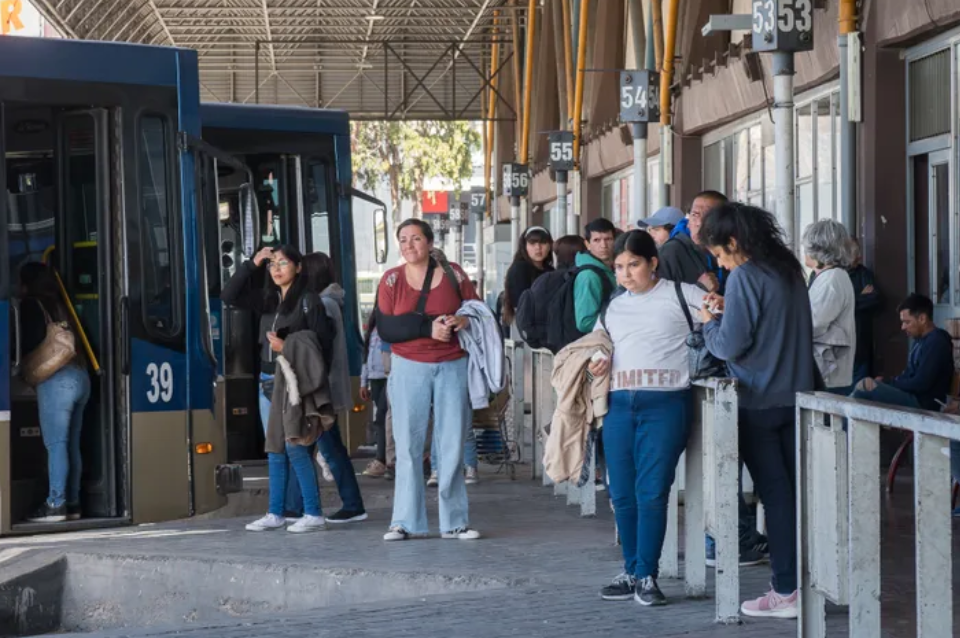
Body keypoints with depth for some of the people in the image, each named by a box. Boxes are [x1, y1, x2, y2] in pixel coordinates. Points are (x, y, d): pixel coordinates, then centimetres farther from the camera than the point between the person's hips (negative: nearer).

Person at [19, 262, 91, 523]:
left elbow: (32, 344, -7)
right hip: (80, 376, 7)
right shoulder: (59, 306, 21)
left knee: (56, 444, -8)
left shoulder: (31, 306, 0)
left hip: (56, 380, -7)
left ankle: (56, 504, -10)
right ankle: (73, 503, 9)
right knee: (72, 445, 8)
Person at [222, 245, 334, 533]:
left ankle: (314, 514, -7)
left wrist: (288, 348, -18)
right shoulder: (267, 299, 13)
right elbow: (229, 296, 9)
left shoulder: (308, 300, -6)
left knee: (295, 447, -11)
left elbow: (323, 344, -10)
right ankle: (275, 514, 16)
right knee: (275, 451, 10)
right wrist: (251, 264, 4)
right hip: (268, 382, 7)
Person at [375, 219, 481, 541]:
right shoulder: (391, 279, 2)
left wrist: (463, 320, -12)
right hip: (409, 369, -1)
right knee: (408, 445, -2)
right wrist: (429, 327, -17)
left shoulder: (453, 274, 4)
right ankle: (405, 521, 2)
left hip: (453, 367, 1)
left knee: (452, 444, 2)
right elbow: (386, 328, -7)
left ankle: (454, 521, 8)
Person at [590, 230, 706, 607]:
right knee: (622, 493, 7)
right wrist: (597, 367, 4)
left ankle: (647, 576, 1)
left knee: (652, 491, -8)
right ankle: (632, 571, 18)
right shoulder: (612, 308, 17)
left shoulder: (678, 294, 2)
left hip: (665, 404, -5)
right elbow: (597, 348, 25)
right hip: (619, 405, 5)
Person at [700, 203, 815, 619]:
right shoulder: (789, 270, 10)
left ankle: (787, 591, 0)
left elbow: (730, 345, -16)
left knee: (775, 494, -3)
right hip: (795, 395, 7)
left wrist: (709, 322, 3)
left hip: (759, 402, -7)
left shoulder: (745, 276, -15)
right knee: (797, 490, 10)